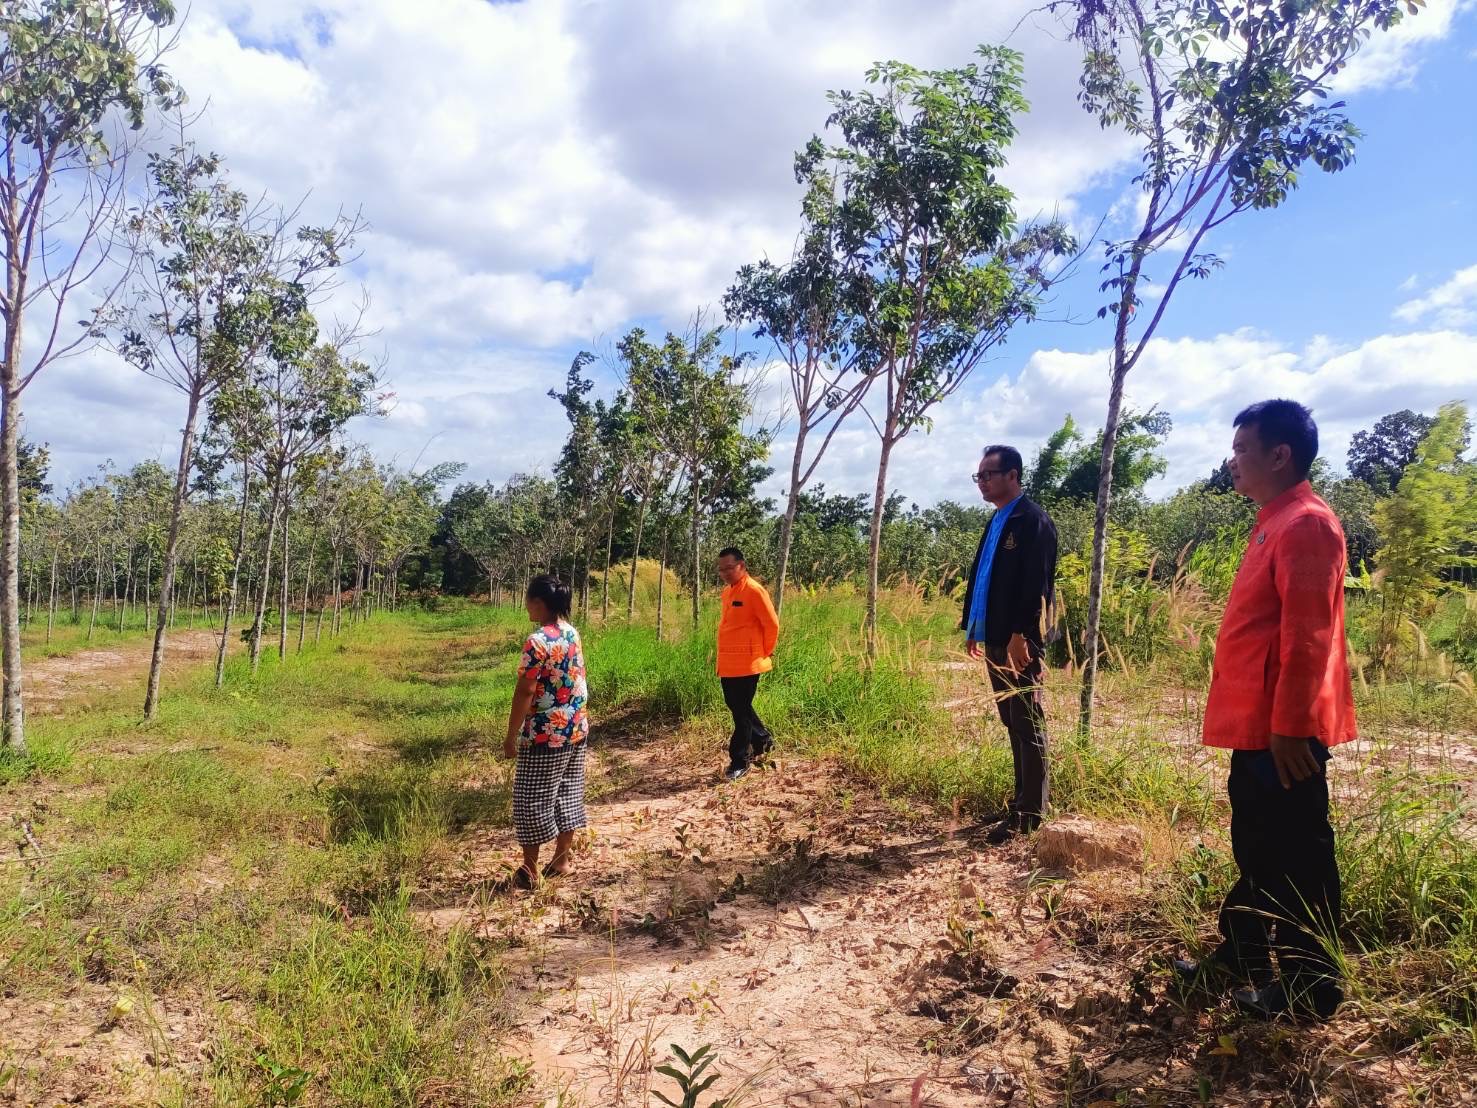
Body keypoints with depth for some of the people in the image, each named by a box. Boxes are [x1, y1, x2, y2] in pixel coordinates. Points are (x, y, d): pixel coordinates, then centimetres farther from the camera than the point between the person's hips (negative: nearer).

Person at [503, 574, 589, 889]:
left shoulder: (538, 641, -20)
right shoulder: (572, 634, 5)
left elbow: (525, 692, -19)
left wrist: (511, 736, -12)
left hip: (545, 734, -8)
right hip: (576, 729, 8)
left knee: (531, 799, 5)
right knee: (568, 792, 16)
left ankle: (530, 869, 13)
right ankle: (562, 858, 27)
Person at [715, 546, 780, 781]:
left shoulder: (754, 590, -15)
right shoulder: (727, 591, 12)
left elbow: (772, 624, -14)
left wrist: (765, 652, -4)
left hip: (746, 664, -9)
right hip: (727, 663, 9)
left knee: (741, 711, -1)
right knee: (736, 707, 18)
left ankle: (739, 762, 9)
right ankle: (763, 740, 37)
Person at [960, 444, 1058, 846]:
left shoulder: (1033, 519, -11)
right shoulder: (996, 521, 17)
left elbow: (1037, 584, -19)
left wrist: (1021, 634, -23)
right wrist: (972, 627, 17)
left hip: (1019, 641, -9)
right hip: (995, 639, 9)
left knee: (1027, 725, -2)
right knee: (1014, 725, 15)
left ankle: (1029, 813, 5)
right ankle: (1024, 801, 25)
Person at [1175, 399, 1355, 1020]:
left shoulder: (1306, 525, -16)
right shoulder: (1273, 524, 15)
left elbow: (1306, 637, -21)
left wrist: (1289, 725, -22)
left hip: (1283, 731, -10)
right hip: (1258, 725, 10)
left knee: (1296, 857, 3)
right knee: (1257, 850, 19)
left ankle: (1311, 987, 17)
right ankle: (1242, 954, 33)